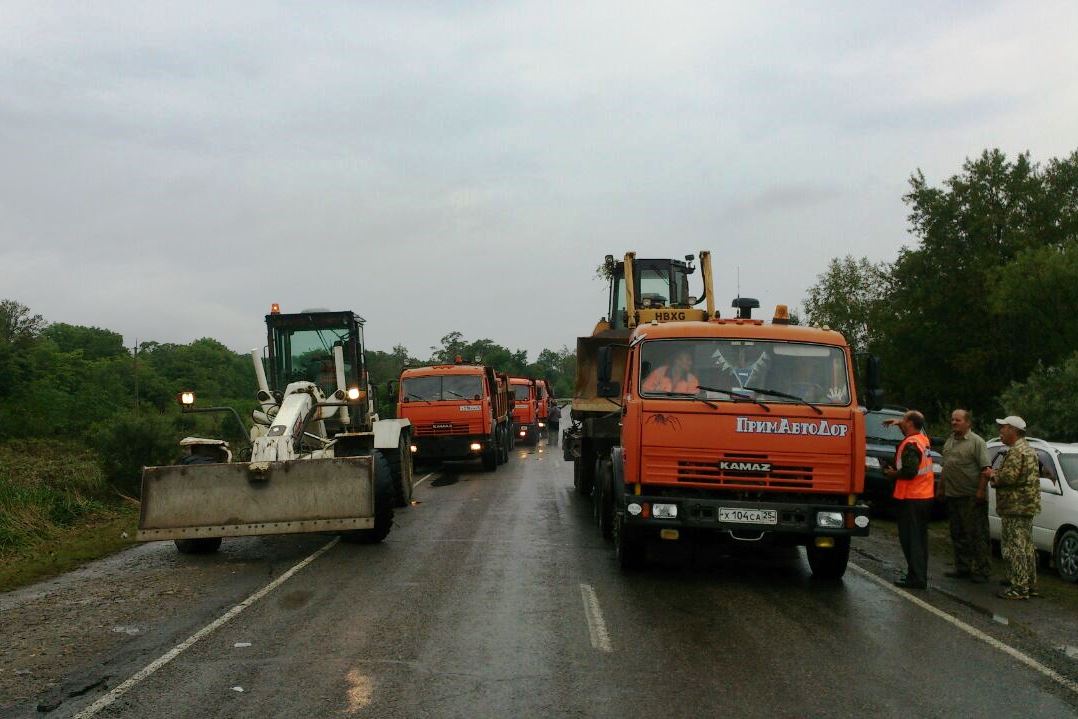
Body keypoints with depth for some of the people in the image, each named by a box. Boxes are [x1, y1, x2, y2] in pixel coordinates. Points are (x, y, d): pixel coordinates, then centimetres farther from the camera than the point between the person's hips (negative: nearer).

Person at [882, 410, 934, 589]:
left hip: (911, 499, -9)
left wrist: (893, 474, -9)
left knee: (911, 539, -5)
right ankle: (920, 576, 21)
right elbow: (913, 432, 35)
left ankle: (916, 578, -5)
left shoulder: (910, 444, -18)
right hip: (926, 496, 9)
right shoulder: (923, 439, 11)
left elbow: (909, 471, -25)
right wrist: (898, 424, 26)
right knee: (920, 538, 15)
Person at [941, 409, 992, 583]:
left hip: (971, 497, -8)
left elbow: (985, 469, -15)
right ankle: (962, 568, 22)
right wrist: (942, 488, 17)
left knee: (977, 535, -4)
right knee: (957, 535, 13)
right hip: (952, 496, 8)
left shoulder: (976, 442, -9)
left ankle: (981, 570, 1)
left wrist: (981, 491, -21)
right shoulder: (949, 441, 15)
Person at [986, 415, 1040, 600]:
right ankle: (1030, 584, 22)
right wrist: (997, 474, 15)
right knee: (1026, 547, 16)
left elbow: (1009, 477, -24)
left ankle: (1019, 587, -7)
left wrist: (993, 476, -6)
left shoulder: (1016, 451, -16)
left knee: (1015, 547, -8)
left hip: (1015, 508, -11)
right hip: (1027, 506, 11)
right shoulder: (1028, 449, 18)